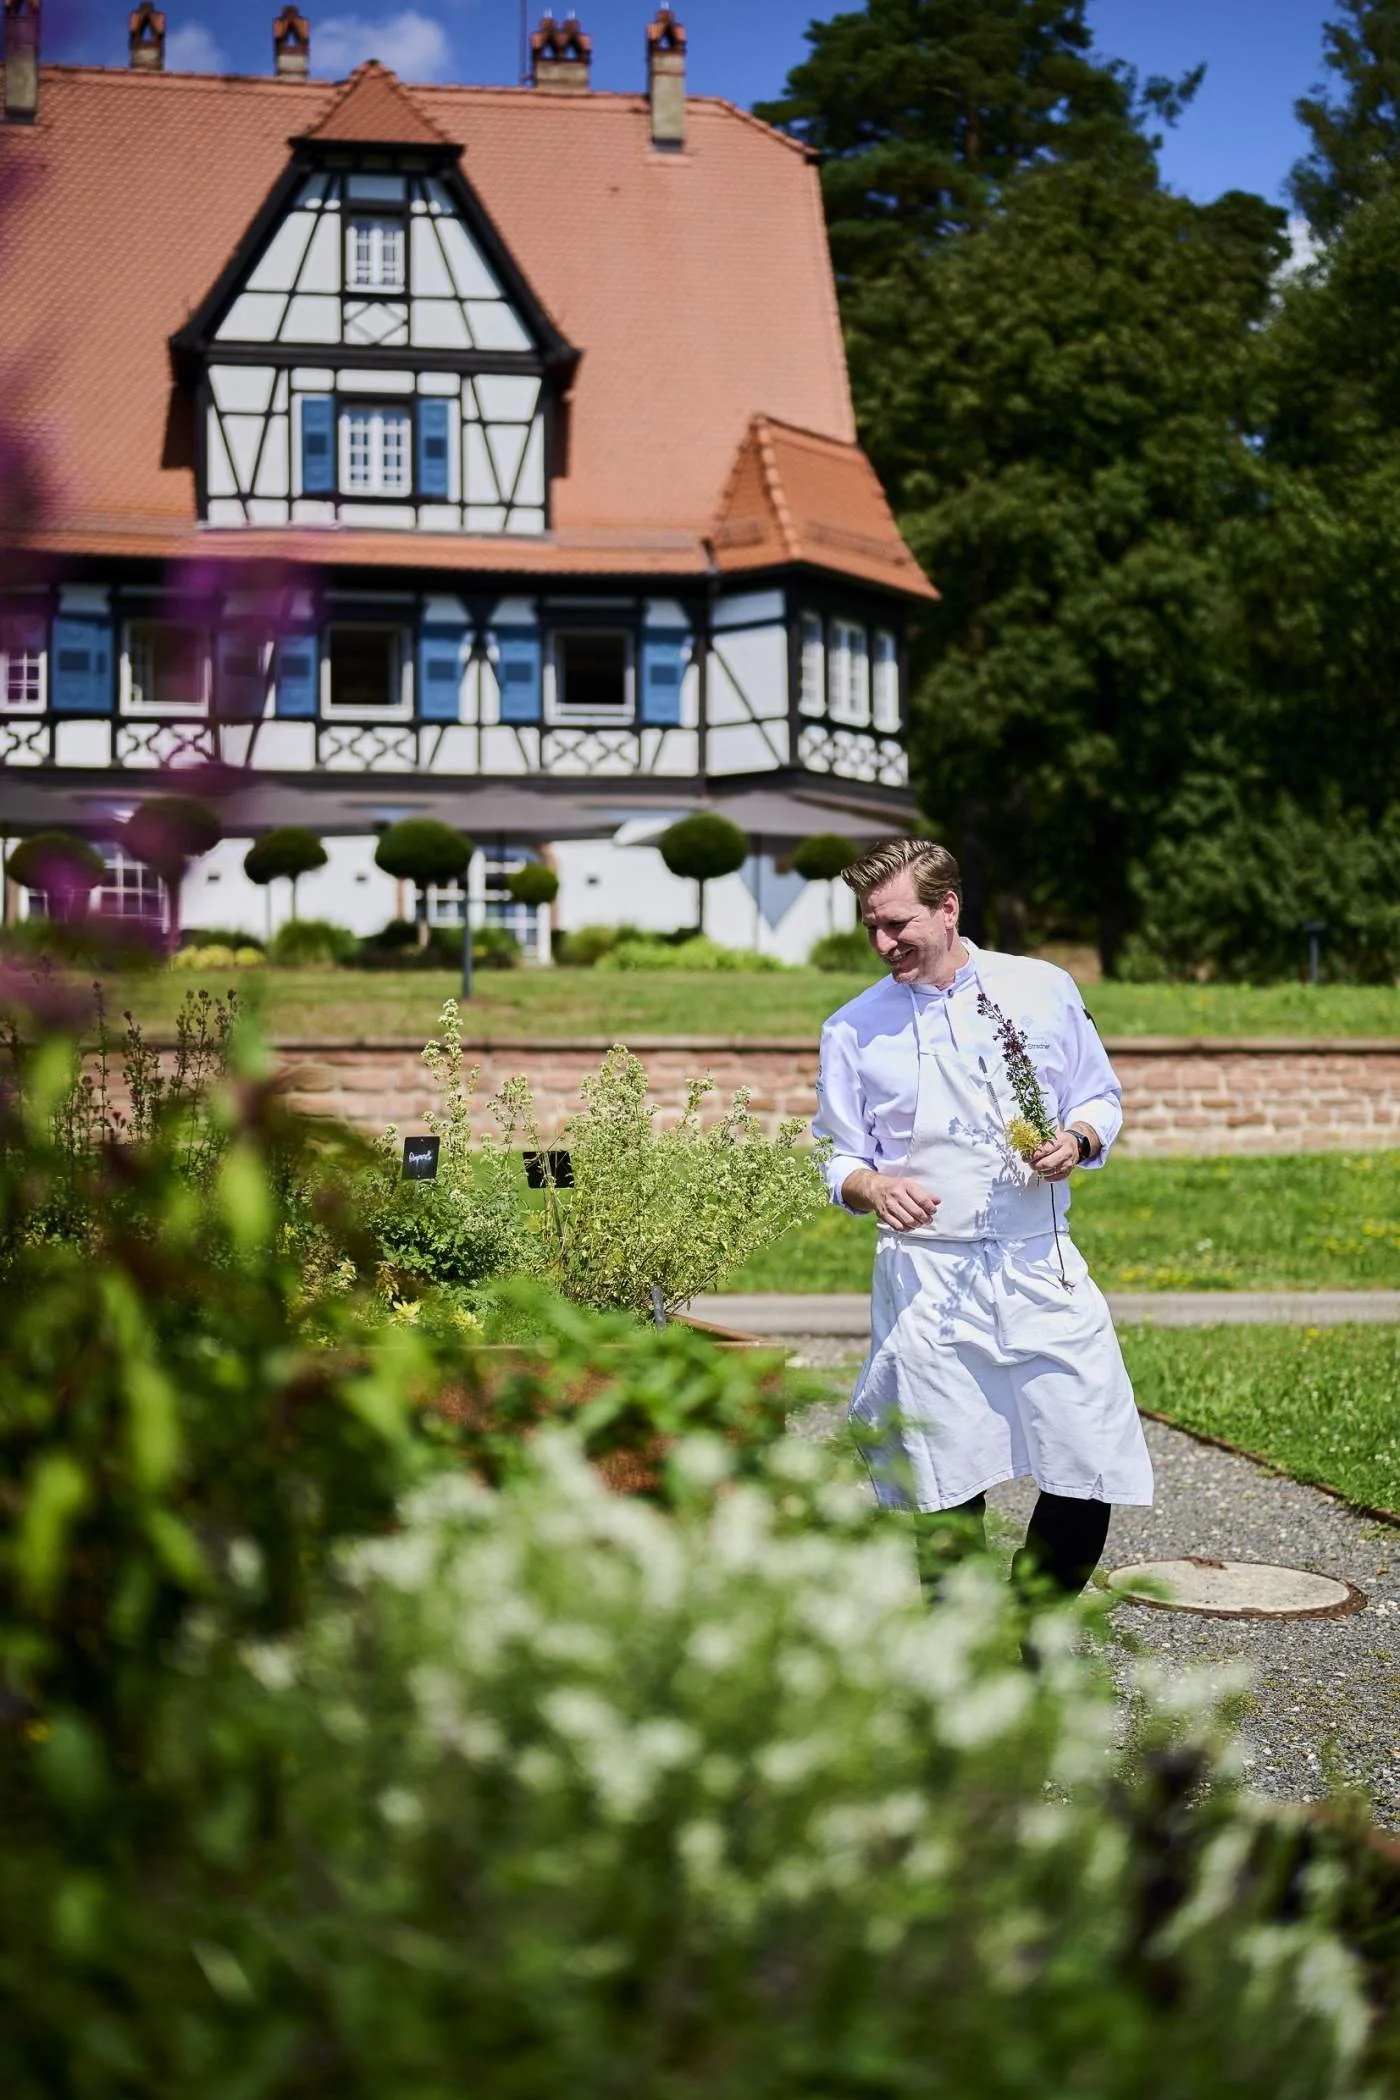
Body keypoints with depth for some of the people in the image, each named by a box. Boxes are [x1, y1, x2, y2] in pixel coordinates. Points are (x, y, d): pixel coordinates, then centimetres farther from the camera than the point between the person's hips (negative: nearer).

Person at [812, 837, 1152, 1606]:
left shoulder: (1043, 989, 6)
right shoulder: (853, 1029, 5)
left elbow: (1101, 1096, 15)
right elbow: (836, 1155, 9)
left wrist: (1075, 1141, -7)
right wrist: (873, 1186, -13)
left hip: (1042, 1266, 1)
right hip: (925, 1277, -1)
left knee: (1092, 1473, -1)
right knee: (947, 1497, 3)